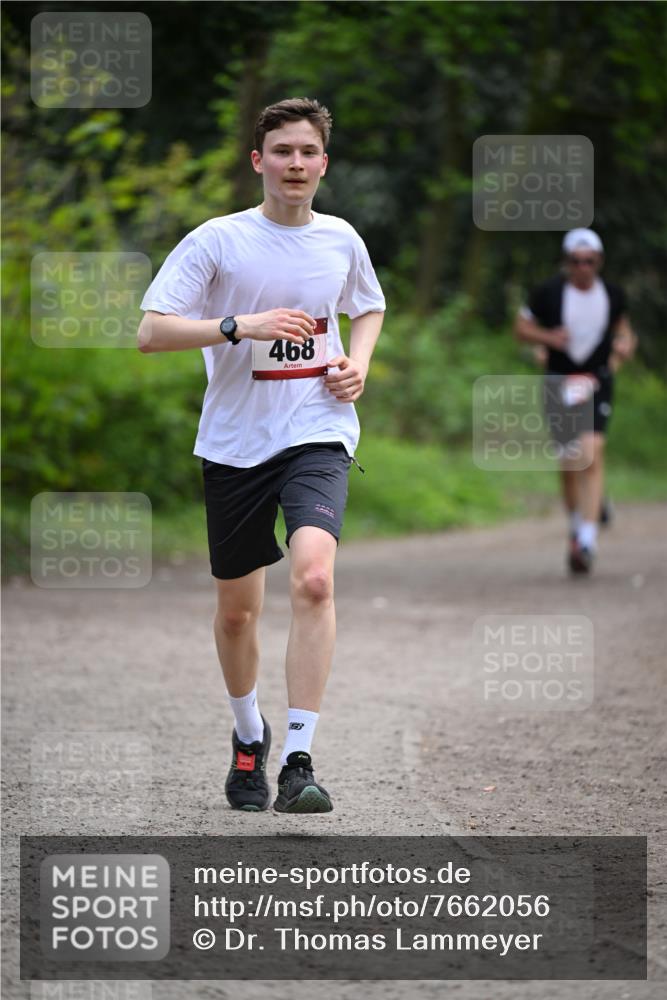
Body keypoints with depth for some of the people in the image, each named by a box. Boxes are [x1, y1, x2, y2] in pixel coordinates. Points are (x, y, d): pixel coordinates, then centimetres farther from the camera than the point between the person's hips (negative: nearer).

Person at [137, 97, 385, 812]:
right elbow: (151, 331, -11)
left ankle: (297, 761, -22)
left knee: (312, 578, -24)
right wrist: (241, 326, -22)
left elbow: (369, 308, 26)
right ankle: (249, 737, 39)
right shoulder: (218, 240, -5)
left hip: (318, 435, 0)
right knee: (237, 609, 10)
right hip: (235, 440, 0)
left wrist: (359, 363, 5)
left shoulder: (340, 239, 5)